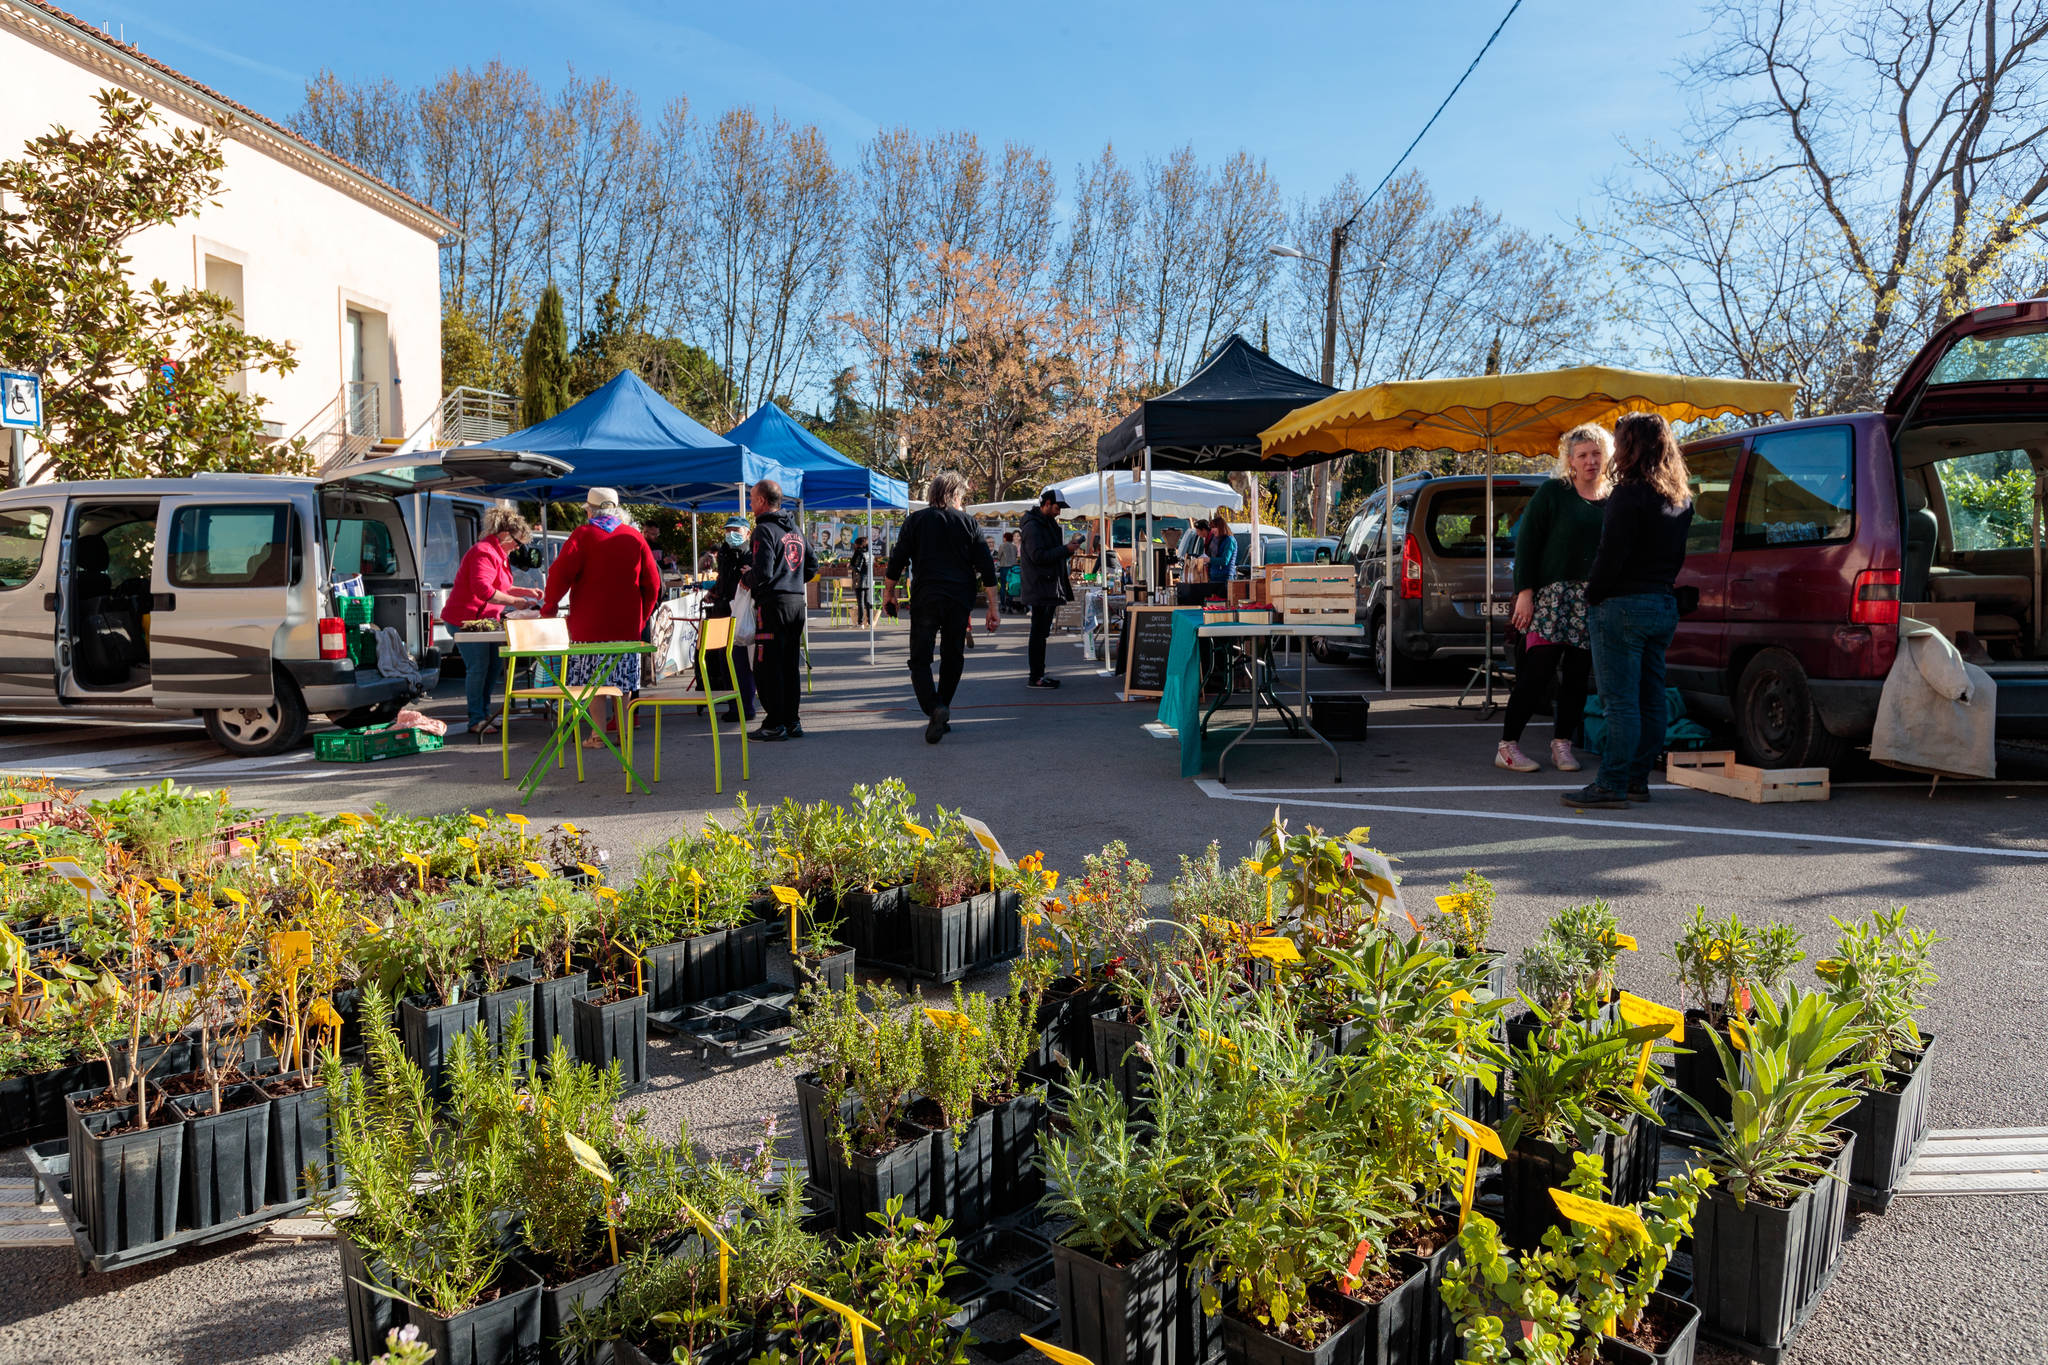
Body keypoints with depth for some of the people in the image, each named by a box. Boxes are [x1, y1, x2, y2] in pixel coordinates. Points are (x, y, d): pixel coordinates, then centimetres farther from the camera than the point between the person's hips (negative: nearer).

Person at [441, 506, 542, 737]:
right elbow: (483, 589, -31)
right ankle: (476, 721, -3)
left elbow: (500, 587, 27)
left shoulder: (498, 554, 17)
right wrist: (514, 601, -25)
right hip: (466, 619, -11)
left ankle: (484, 713, 22)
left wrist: (527, 592, 16)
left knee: (494, 664, 11)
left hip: (484, 619, 11)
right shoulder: (484, 553, -19)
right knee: (478, 668, -9)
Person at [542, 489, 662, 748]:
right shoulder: (634, 536, 7)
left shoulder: (583, 535, -3)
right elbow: (652, 583, 7)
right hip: (627, 622, 3)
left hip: (590, 623, -3)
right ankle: (622, 730, 13)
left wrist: (549, 607, 2)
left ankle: (598, 733, 0)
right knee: (622, 677, 10)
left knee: (591, 677, 2)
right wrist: (642, 617, 16)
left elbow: (561, 573, -11)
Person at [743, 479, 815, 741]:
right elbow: (812, 566, 21)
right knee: (791, 665, 12)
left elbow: (763, 572, -19)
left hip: (773, 604, -8)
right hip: (797, 603, 8)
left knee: (767, 666, -3)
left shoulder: (765, 530, -10)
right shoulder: (795, 529, 16)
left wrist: (745, 579, 0)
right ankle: (792, 721, 15)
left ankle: (775, 724, -3)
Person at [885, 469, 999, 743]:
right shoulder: (968, 523, 6)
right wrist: (993, 607, 6)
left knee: (920, 659, 1)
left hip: (925, 598, -1)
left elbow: (897, 560, 1)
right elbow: (987, 568, 2)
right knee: (952, 657, 16)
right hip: (959, 600, 2)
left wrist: (889, 592, 16)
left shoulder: (915, 520, 4)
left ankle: (934, 708, -22)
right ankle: (943, 714, 19)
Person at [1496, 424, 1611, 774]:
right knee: (1537, 672, -8)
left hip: (1594, 602, 4)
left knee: (1578, 676, 4)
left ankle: (1562, 744, 16)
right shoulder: (1553, 493, 2)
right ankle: (1507, 745, -1)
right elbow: (1526, 543, -1)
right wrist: (1525, 591, -9)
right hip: (1552, 596, -4)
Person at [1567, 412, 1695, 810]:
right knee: (1649, 699, 12)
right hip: (1665, 605, 9)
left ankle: (1612, 786, -5)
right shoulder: (1681, 499, 12)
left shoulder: (1629, 495, -15)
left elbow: (1612, 555, -17)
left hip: (1624, 607, -9)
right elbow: (1680, 554, 16)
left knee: (1620, 701, -7)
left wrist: (1593, 594, -6)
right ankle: (1638, 780, 19)